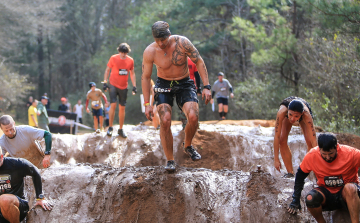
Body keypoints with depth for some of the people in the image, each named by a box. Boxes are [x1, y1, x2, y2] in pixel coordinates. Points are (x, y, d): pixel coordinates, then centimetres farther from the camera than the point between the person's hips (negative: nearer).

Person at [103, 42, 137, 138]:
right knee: (113, 105, -14)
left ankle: (121, 130, 13)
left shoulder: (130, 60, 2)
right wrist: (105, 82, -4)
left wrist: (134, 86, 7)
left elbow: (132, 73, 12)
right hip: (113, 85, -3)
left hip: (124, 87, 3)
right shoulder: (113, 58, -5)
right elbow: (107, 70, 3)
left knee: (122, 108, 4)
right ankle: (110, 127, -3)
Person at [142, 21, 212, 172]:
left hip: (184, 84, 0)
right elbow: (145, 77, -6)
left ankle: (188, 146, 9)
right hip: (164, 85, 0)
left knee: (193, 117, -21)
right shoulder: (150, 52, -17)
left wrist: (206, 87, -15)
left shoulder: (182, 43, -19)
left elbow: (199, 62, -9)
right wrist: (147, 104, -8)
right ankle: (170, 160, -4)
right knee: (165, 121, -19)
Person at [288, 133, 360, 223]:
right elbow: (300, 175, 3)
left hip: (347, 193, -2)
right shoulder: (312, 156, -13)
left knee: (350, 188, -37)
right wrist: (295, 200, 2)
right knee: (310, 198, -31)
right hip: (326, 193, 2)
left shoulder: (350, 154, -20)